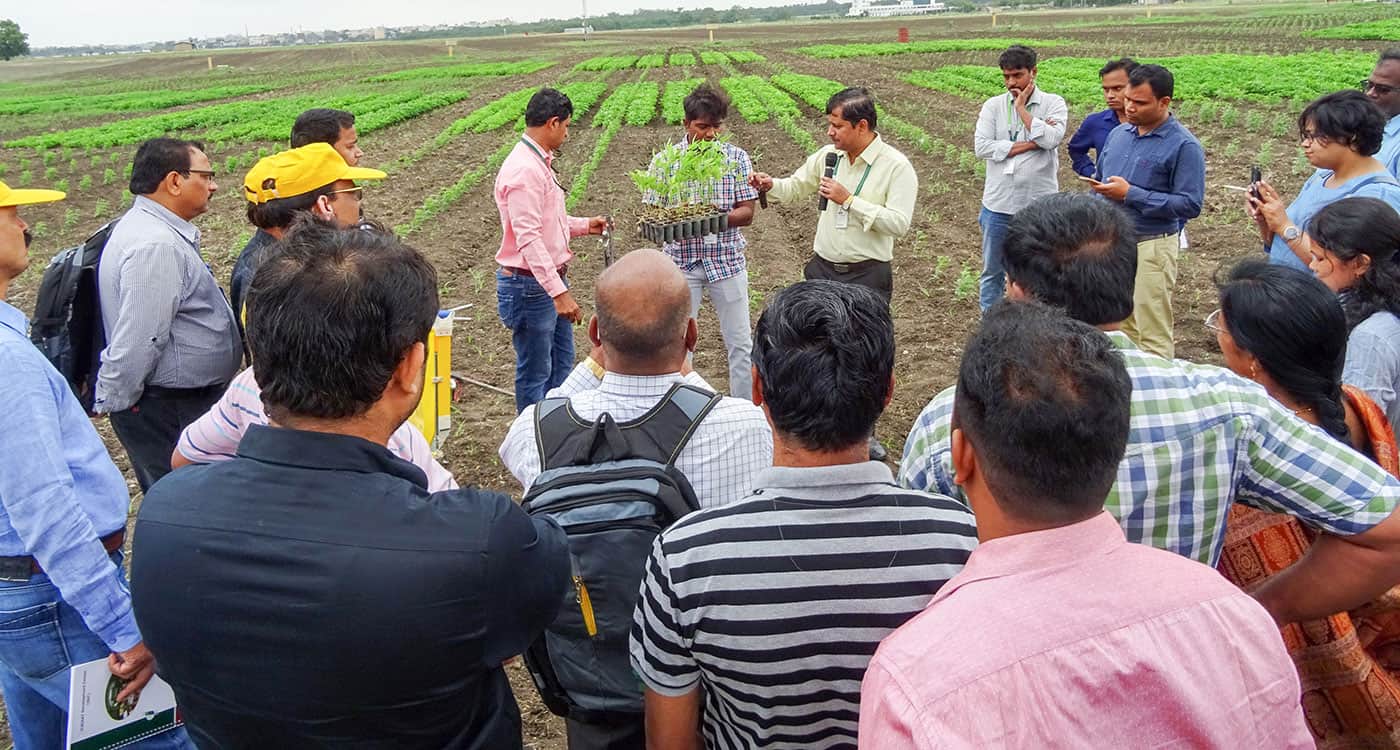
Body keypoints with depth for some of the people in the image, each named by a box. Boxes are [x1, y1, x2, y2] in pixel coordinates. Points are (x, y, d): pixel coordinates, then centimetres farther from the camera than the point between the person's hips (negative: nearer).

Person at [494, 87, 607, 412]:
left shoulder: (540, 163, 11)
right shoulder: (524, 170, -22)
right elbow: (528, 238, -29)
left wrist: (584, 225, 18)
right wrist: (558, 291, -32)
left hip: (551, 279, 11)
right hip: (530, 284, -11)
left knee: (562, 362, 21)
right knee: (535, 373, 2)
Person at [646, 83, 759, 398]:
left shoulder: (737, 157, -1)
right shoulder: (664, 161, -2)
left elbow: (747, 213, -4)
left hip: (727, 258, 0)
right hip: (681, 260, 0)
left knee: (740, 343, 6)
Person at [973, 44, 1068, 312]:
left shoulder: (1054, 103, 0)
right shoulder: (993, 106, 4)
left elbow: (1052, 139, -18)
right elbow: (981, 146, -10)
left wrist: (1021, 108, -9)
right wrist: (1029, 144, -13)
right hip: (998, 204, 2)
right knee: (992, 272, 12)